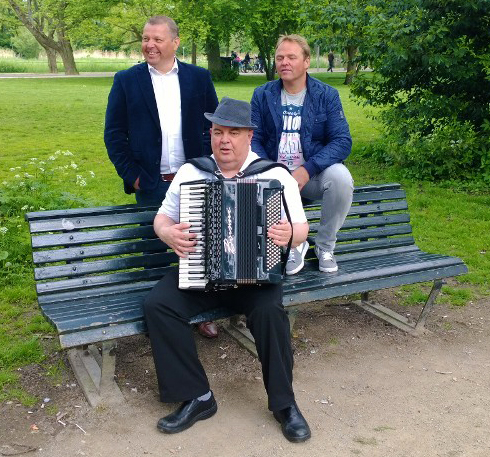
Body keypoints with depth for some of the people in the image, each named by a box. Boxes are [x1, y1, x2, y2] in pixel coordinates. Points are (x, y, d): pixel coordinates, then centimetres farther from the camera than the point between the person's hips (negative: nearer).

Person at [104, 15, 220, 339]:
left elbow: (215, 126, 9)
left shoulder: (199, 78, 5)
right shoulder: (126, 81, 2)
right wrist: (131, 175, -4)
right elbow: (114, 133, 2)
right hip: (151, 185, -1)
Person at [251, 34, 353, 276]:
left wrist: (308, 169, -22)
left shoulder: (327, 95, 0)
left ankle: (325, 246, -6)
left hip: (314, 174, -1)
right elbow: (254, 139, 2)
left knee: (340, 176, -33)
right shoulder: (262, 95, 6)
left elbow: (342, 141, -7)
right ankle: (294, 244, -7)